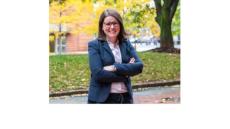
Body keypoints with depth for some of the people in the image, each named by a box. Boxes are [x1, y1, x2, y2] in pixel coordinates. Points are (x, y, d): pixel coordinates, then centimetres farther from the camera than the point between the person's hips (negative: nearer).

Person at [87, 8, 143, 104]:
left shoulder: (126, 43, 9)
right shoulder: (94, 45, -4)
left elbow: (139, 66, -4)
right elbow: (98, 73, -16)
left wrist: (116, 67, -17)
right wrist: (125, 72, -9)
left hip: (125, 97, 4)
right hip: (102, 99, -4)